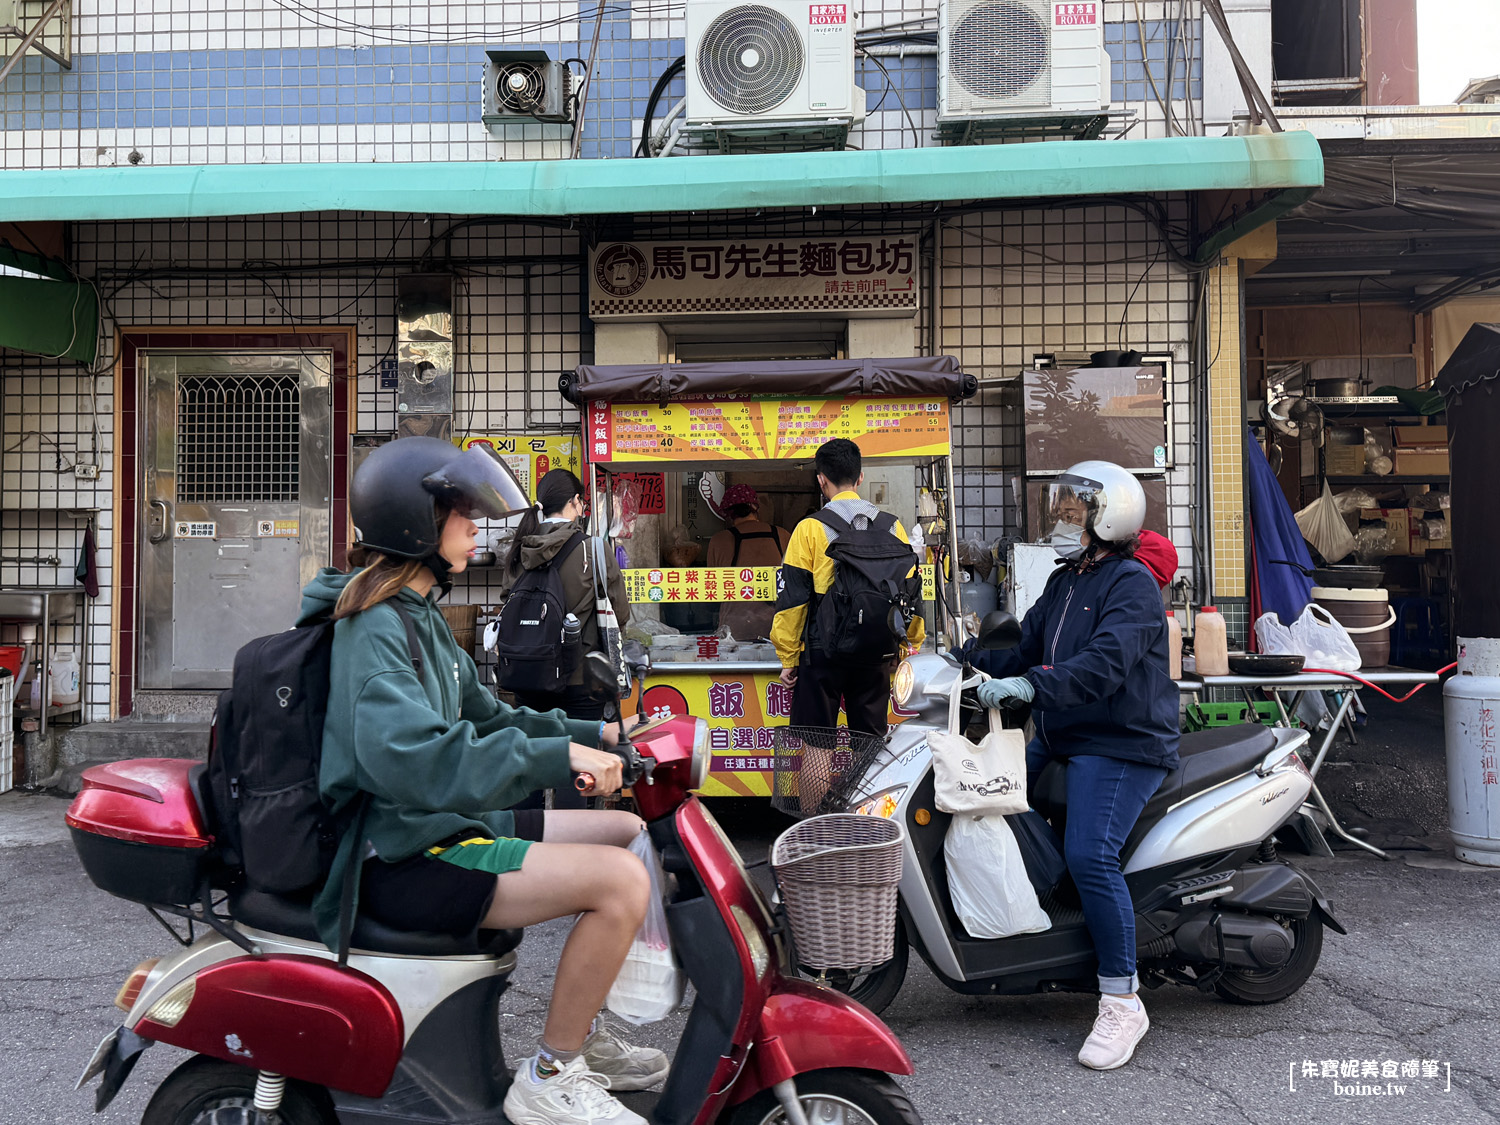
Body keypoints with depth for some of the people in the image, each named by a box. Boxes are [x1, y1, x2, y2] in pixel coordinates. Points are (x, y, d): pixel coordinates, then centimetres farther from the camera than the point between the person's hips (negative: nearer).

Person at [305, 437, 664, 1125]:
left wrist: (594, 735, 9)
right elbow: (405, 754, -34)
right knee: (620, 881, -23)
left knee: (629, 833, 12)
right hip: (402, 859, -10)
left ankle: (585, 1034, 20)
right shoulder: (376, 627, -18)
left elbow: (483, 715, 20)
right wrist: (558, 756, -34)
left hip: (438, 827, 10)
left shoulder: (421, 616, 14)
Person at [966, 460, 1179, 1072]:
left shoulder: (1132, 583, -11)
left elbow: (1107, 662, -28)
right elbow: (1026, 652, 17)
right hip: (1059, 739, 10)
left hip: (1121, 746, -10)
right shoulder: (1064, 583, 19)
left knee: (1088, 855, -24)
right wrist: (972, 654, 1)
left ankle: (1122, 1002, -13)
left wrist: (1031, 684, -39)